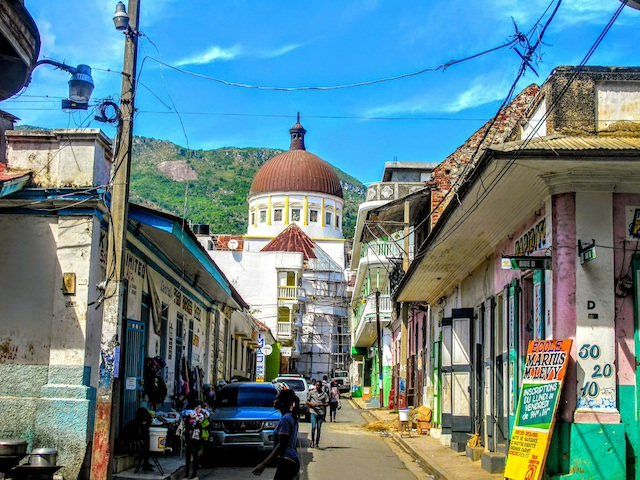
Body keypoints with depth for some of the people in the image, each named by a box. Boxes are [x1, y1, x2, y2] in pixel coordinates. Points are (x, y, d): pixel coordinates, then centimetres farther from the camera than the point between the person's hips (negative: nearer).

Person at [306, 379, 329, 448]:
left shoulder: (324, 394, 7)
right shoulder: (311, 392, 6)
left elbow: (327, 403, 4)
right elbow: (307, 401, 10)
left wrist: (320, 404, -13)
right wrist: (311, 404, -10)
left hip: (321, 413, 2)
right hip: (313, 412, -1)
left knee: (319, 428, 5)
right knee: (313, 427, -12)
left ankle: (317, 442, 13)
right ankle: (312, 441, 1)